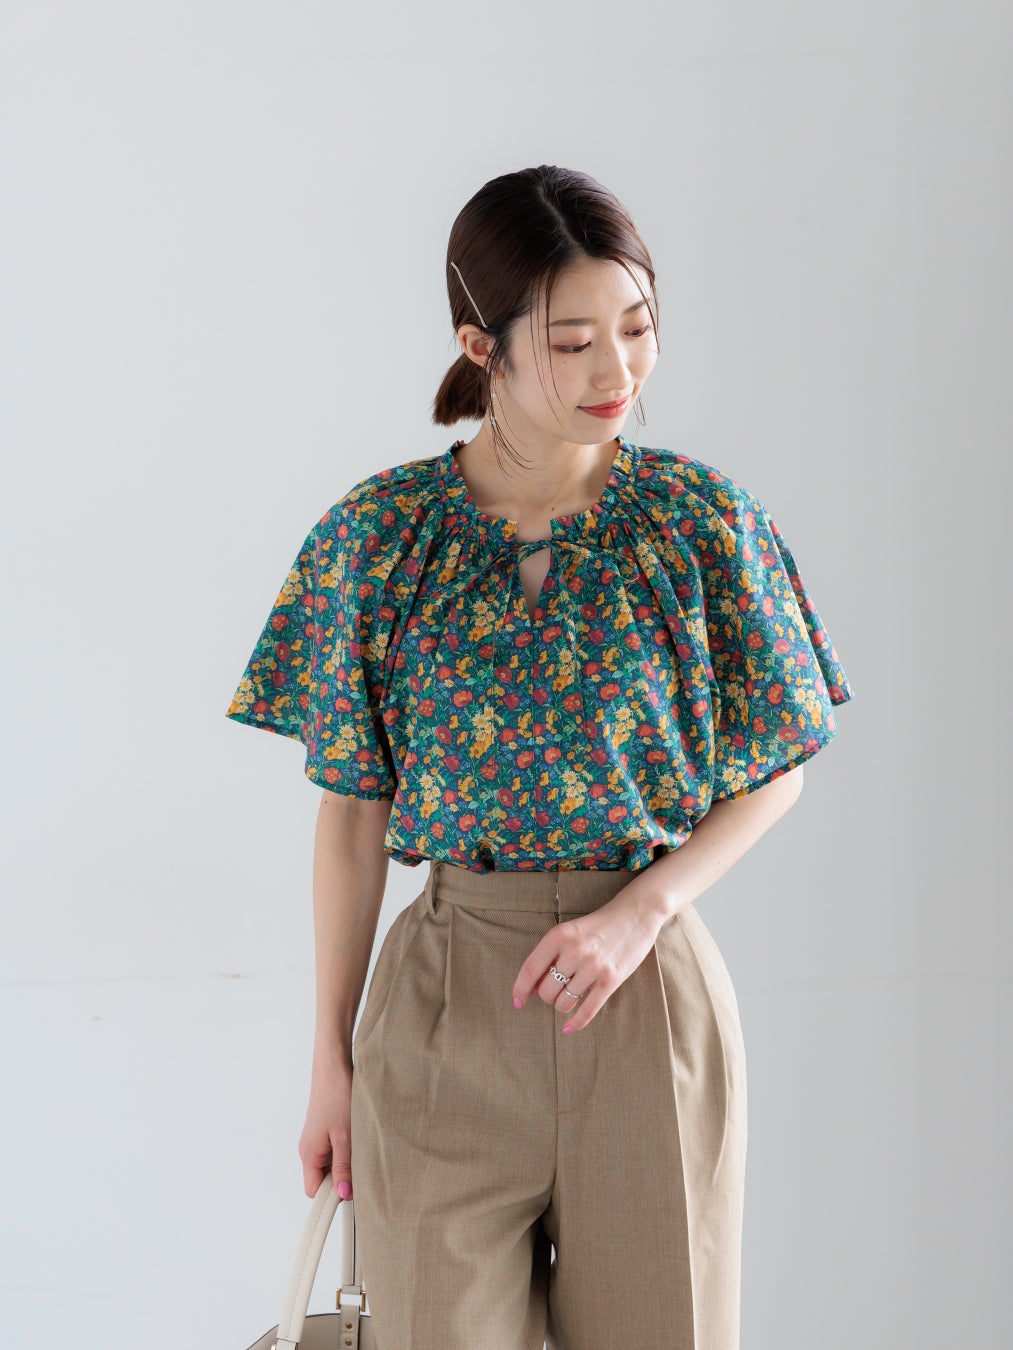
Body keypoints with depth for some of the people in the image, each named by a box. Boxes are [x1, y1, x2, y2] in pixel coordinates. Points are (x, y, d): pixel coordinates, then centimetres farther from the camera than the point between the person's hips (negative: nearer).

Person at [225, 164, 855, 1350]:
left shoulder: (703, 521, -3)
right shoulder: (380, 532, -2)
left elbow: (773, 772, 5)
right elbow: (353, 808, 2)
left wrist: (638, 913, -11)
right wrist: (331, 1055, 4)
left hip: (649, 986, 0)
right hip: (445, 997, 0)